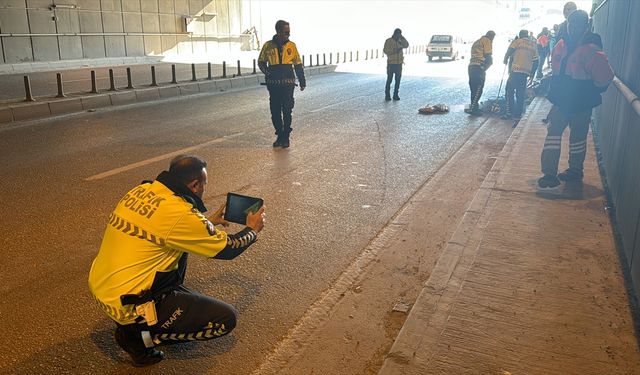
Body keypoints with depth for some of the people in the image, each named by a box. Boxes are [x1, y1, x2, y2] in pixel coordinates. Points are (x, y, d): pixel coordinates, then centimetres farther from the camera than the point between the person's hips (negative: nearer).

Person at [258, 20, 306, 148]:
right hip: (273, 84, 1)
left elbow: (298, 64, 10)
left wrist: (302, 81, 9)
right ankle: (279, 135, 20)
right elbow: (261, 62, 12)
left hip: (288, 83, -1)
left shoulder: (291, 46, 3)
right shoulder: (268, 46, 2)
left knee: (287, 111, -2)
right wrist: (267, 72, -7)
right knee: (275, 111, 6)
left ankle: (286, 137, 10)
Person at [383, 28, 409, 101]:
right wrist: (395, 50, -18)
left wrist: (402, 38, -5)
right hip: (391, 63, -5)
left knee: (398, 80, 5)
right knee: (389, 80, -6)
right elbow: (385, 50, -11)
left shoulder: (400, 41, 14)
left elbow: (406, 45, 0)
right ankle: (387, 95, 0)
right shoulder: (388, 41, -2)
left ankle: (395, 95, 12)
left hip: (399, 63, 5)